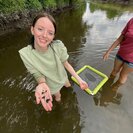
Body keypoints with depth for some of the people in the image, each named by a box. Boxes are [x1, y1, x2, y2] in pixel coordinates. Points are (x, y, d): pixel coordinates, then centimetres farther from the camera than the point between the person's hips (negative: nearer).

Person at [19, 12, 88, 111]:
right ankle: (57, 94, 66)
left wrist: (79, 79, -19)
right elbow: (39, 76, -24)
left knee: (69, 86, 35)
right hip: (52, 85, -1)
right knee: (58, 98, 30)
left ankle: (66, 85, 71)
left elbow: (66, 64, -17)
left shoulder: (58, 46, -32)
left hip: (63, 77, 1)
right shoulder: (25, 54, -32)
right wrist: (42, 85, -46)